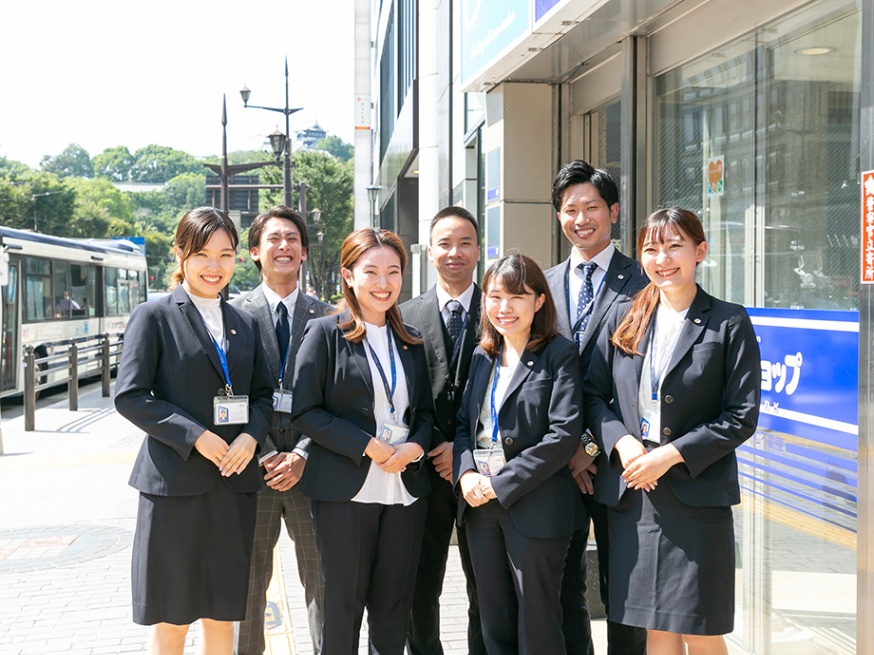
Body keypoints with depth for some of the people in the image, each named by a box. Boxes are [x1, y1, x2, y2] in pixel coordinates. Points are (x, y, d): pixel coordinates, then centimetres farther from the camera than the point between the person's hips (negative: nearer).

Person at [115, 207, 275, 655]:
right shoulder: (153, 316, -2)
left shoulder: (245, 324, 14)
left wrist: (251, 435, -6)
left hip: (234, 483, 5)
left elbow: (263, 393, 15)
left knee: (223, 616, 11)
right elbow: (130, 396, -8)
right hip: (175, 483, -4)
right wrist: (195, 436, -16)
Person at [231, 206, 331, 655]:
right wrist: (264, 456, -10)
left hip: (309, 463, 1)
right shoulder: (236, 311, 2)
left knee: (322, 580, 6)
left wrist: (303, 455, -8)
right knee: (249, 582, 9)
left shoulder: (325, 316, 6)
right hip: (253, 463, -1)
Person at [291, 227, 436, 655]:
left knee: (394, 606, 11)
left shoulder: (410, 341, 12)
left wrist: (414, 447, -6)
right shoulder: (325, 334, -3)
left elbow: (425, 410, 15)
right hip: (345, 490, -4)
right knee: (343, 604, 5)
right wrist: (368, 446, -16)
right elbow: (305, 412, -8)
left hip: (405, 489, 4)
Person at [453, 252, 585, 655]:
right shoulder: (483, 357, 13)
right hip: (480, 505, 6)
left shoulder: (559, 354, -7)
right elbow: (464, 423, 14)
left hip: (535, 507, -6)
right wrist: (466, 473, -6)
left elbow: (564, 434, -15)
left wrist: (502, 484, -16)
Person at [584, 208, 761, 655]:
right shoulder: (624, 319, 9)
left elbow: (741, 416, -6)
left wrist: (672, 455, -14)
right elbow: (594, 393, 10)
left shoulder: (729, 324, -2)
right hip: (631, 492, 4)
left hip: (697, 495, -3)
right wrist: (621, 442, -9)